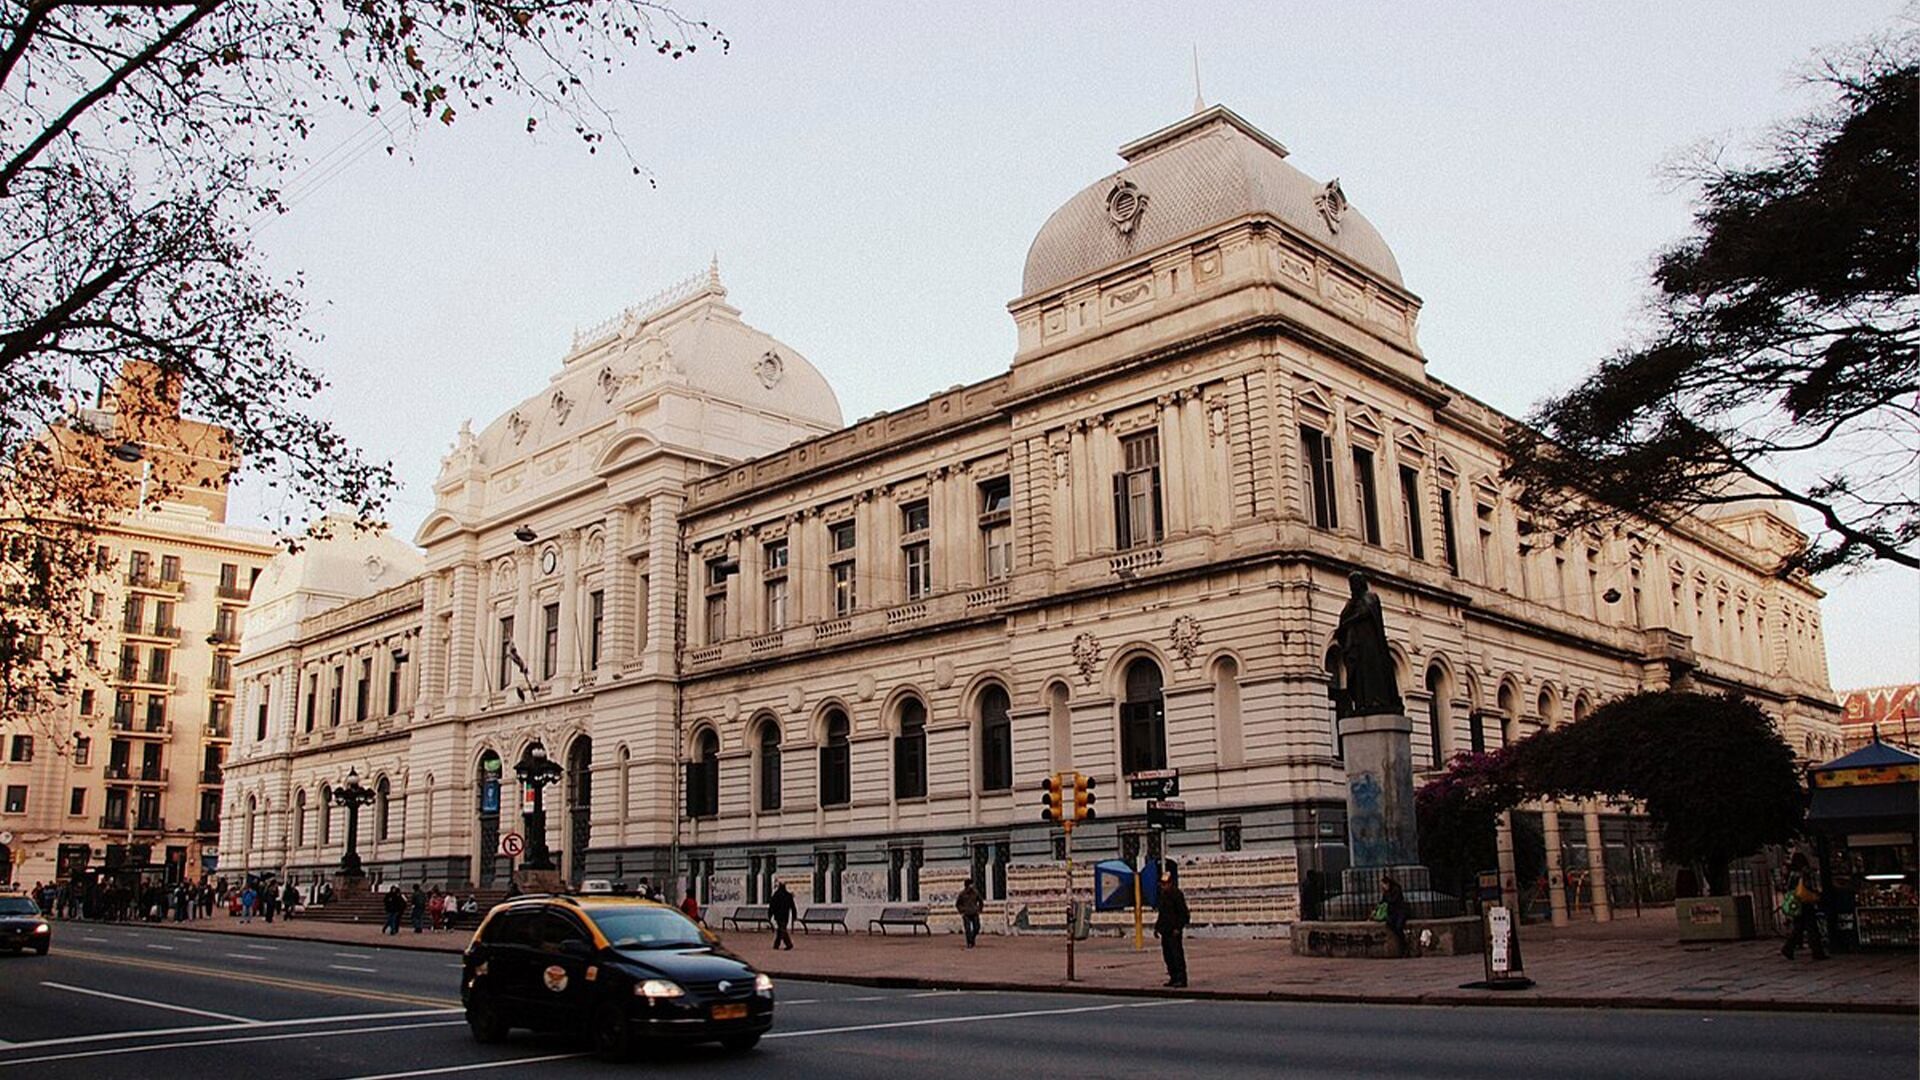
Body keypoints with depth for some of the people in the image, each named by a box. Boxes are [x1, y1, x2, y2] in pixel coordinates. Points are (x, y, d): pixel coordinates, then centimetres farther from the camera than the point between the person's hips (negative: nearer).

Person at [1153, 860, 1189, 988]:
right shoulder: (1163, 895, 13)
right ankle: (1173, 978, 20)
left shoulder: (1177, 895, -12)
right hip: (1165, 932, 9)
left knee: (1177, 955, -7)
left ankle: (1181, 979, -3)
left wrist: (1178, 928, -18)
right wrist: (1157, 927, 15)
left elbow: (1184, 914, -14)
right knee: (1167, 955, 11)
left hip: (1174, 932, -9)